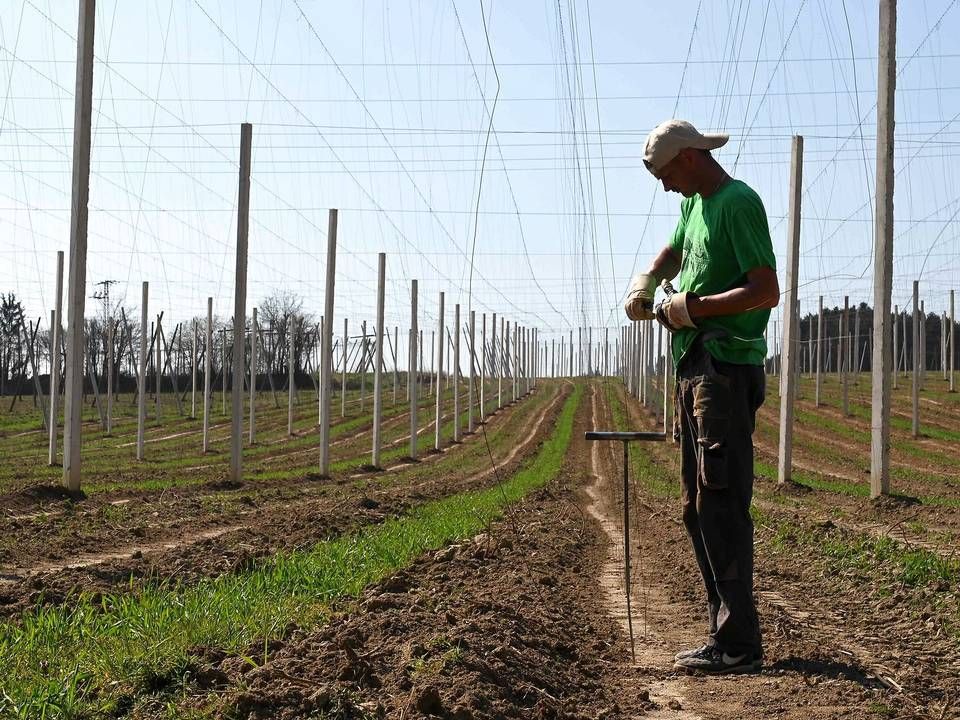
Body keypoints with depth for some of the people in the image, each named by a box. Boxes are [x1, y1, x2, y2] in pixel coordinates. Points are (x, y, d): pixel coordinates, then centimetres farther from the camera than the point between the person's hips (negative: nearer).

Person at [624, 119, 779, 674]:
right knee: (700, 509, 11)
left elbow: (767, 292, -19)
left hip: (727, 371, -10)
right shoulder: (696, 204, 19)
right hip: (696, 369, 10)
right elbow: (672, 253, 37)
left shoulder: (738, 202, -10)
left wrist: (691, 307, -13)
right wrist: (645, 285, 16)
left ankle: (739, 645, -8)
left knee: (721, 507, -11)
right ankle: (728, 635, 17)